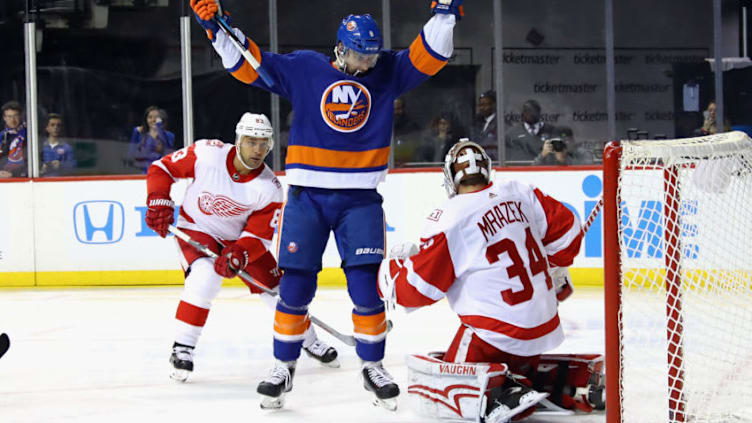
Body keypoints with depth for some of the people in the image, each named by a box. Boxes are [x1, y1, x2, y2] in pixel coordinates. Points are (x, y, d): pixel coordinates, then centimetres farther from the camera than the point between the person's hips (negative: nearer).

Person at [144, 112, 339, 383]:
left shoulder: (269, 187, -19)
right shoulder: (207, 154, -24)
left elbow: (259, 236, -17)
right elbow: (162, 168, -11)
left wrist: (238, 255, -35)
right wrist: (159, 202, -23)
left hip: (239, 237, 3)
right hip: (196, 230, -3)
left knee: (276, 287, 4)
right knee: (205, 277, -31)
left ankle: (309, 340, 29)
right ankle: (182, 348, -21)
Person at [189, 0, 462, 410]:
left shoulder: (388, 71, 6)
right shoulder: (304, 68, 1)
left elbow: (429, 56, 0)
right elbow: (248, 64, 1)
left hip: (360, 200, 1)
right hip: (308, 195, -1)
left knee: (366, 284, -4)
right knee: (296, 285, -1)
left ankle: (372, 365, 12)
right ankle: (284, 365, 14)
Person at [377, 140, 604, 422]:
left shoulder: (449, 219, -14)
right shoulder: (519, 194, 3)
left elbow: (420, 287, -11)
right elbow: (565, 229, 12)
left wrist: (393, 266, 9)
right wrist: (555, 274, 28)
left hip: (496, 333, -7)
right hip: (544, 326, 7)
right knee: (519, 370, 32)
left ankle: (502, 394, -21)